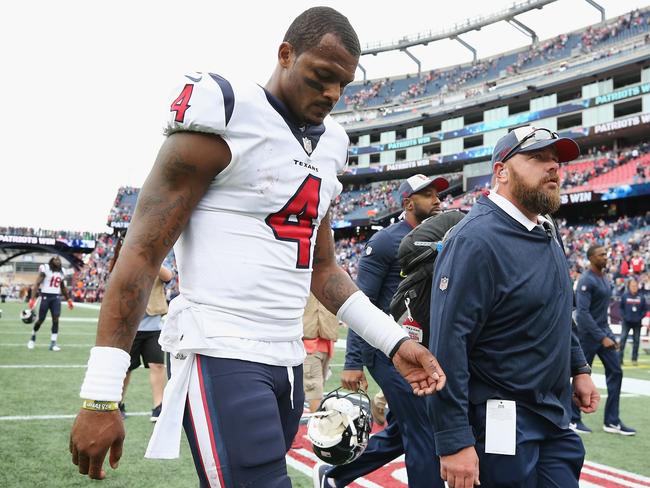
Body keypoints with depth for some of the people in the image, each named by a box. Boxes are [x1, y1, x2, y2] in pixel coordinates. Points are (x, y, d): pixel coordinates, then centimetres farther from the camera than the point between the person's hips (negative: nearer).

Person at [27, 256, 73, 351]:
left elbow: (63, 288, 21)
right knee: (41, 319, 3)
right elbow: (37, 284, -12)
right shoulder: (45, 269, -8)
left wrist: (69, 300, 22)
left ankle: (53, 343, -4)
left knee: (56, 320, -7)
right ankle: (33, 337, 30)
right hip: (46, 296, -4)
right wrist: (33, 298, -20)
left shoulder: (61, 272, 11)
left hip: (56, 297, 4)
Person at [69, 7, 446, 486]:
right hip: (221, 357, -7)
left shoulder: (327, 146, 13)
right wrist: (101, 395, -14)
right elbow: (143, 252, -11)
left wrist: (394, 341, 10)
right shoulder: (225, 119, -10)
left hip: (288, 360, 8)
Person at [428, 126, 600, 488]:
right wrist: (454, 441, -26)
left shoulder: (547, 232, 9)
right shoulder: (476, 240, -20)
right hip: (501, 423, -9)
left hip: (554, 418, 9)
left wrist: (579, 367, 19)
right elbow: (447, 345, -25)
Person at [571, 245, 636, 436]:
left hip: (604, 330, 8)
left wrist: (608, 335, 14)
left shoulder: (605, 278, 11)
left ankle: (612, 422, 7)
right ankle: (573, 419, 14)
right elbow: (583, 313, -22)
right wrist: (602, 338, -23)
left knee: (615, 372, 2)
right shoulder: (587, 280, -16)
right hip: (588, 333, -8)